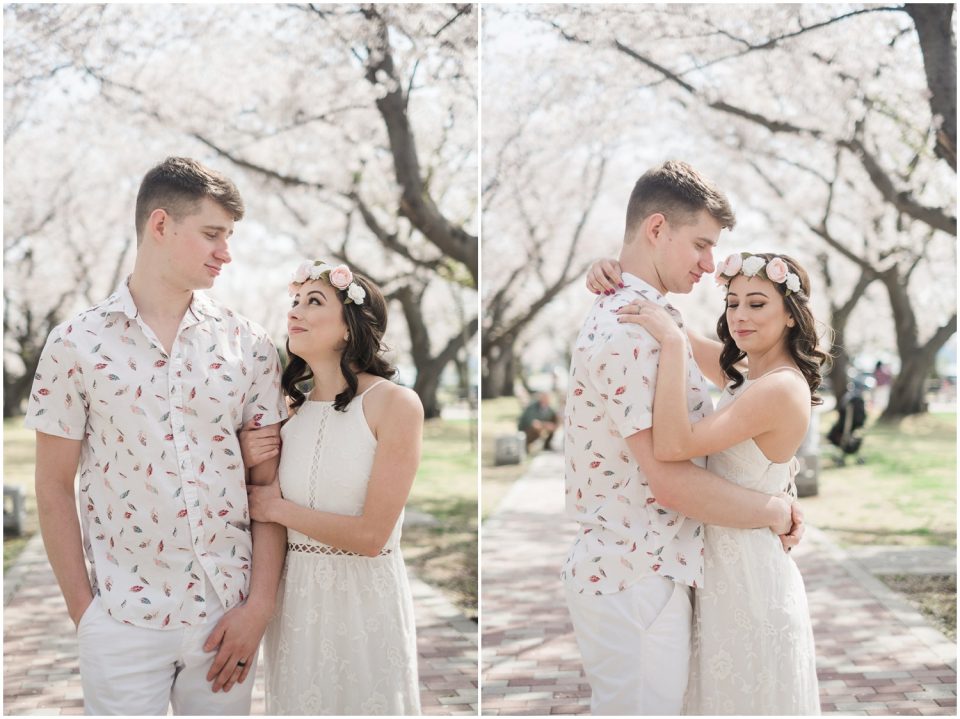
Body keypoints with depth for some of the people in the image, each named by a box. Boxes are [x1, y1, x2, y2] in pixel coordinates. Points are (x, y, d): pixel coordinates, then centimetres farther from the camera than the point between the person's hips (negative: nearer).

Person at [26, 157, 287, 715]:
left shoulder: (249, 345, 2)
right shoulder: (76, 344, -2)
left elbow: (269, 481, 2)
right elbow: (55, 488, 1)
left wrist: (260, 605, -4)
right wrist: (83, 610, -3)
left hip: (227, 612, 2)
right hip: (123, 619, -2)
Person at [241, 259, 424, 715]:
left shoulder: (394, 403, -12)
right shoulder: (292, 412, 4)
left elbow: (371, 535, -16)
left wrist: (279, 509, -6)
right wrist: (247, 466, -6)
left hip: (364, 599, -5)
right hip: (295, 599, 5)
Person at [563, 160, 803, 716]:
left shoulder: (622, 313, 13)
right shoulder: (634, 330, -21)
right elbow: (672, 481, -24)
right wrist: (777, 512, -11)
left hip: (625, 570, 10)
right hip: (638, 582, -10)